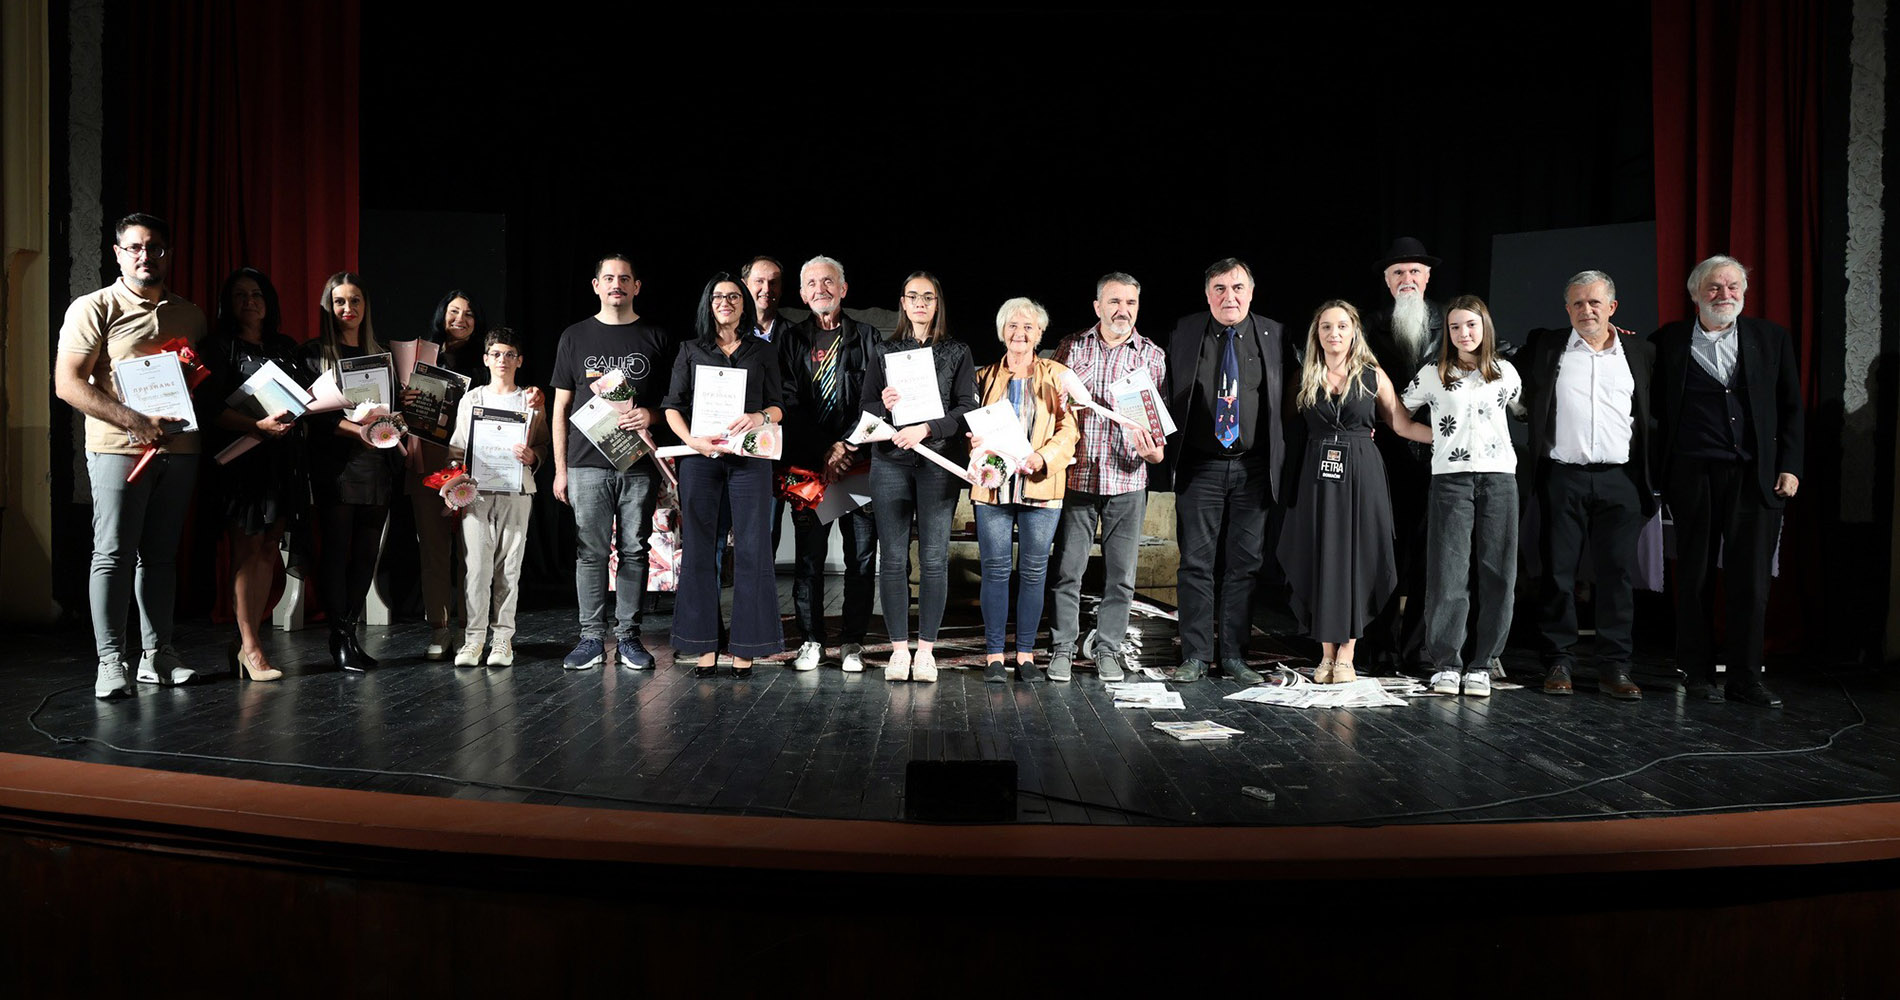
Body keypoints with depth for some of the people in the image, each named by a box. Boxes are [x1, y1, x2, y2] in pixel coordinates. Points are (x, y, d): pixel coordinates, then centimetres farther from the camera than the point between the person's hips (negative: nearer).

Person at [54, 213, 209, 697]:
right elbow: (67, 383, -8)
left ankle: (157, 654, 14)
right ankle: (111, 662, -2)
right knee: (113, 554, -5)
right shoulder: (94, 308, 0)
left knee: (160, 554, 9)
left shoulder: (189, 315, 15)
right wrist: (136, 422, -17)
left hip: (179, 449, 5)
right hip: (119, 448, -4)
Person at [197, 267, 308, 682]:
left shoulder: (286, 347, 20)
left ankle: (250, 640, 10)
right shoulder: (220, 345, 2)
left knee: (268, 551, 4)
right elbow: (210, 406, -8)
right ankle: (249, 646, -5)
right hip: (241, 457, -5)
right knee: (247, 550, -7)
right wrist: (257, 425, -21)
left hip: (284, 457, 5)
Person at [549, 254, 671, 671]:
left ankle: (628, 636, 11)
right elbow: (561, 408, 11)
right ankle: (591, 638, 8)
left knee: (634, 551, 3)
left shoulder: (655, 338, 10)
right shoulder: (575, 338, 11)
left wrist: (651, 414, -11)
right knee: (591, 552, 1)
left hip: (639, 464, 0)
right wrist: (560, 469, 5)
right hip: (587, 464, 0)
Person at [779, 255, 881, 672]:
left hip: (860, 461, 0)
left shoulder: (867, 338, 8)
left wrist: (848, 445, -12)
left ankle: (852, 642, 10)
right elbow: (790, 403, 3)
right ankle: (811, 639, 12)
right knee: (809, 554, 2)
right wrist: (824, 450, -9)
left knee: (862, 555, 1)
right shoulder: (792, 341, 10)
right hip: (809, 462, 1)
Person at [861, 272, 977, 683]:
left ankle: (926, 650, 4)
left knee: (934, 559, -3)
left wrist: (926, 429, -13)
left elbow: (966, 409, 0)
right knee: (893, 558, -1)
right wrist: (884, 406, -12)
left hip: (939, 461, -1)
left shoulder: (957, 352, 10)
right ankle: (899, 648, 6)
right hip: (890, 461, 1)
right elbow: (865, 408, 10)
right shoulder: (884, 351, 14)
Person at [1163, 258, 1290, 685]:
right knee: (1196, 562, 1)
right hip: (1200, 468, -1)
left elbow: (1285, 400, 7)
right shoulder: (1184, 333, 2)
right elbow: (1169, 394, 7)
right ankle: (1195, 655, 9)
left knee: (1244, 564, 5)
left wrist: (1279, 462, 1)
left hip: (1253, 469, 1)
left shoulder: (1273, 335, 4)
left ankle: (1234, 655, 14)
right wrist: (1166, 447, -5)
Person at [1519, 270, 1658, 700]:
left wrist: (1650, 477, 6)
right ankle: (1558, 664, 9)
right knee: (1558, 573, 1)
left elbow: (1654, 416, 14)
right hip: (1562, 477, -1)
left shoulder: (1640, 354, 11)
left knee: (1619, 575, 2)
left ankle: (1614, 668, 9)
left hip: (1619, 480, 1)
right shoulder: (1543, 347, 7)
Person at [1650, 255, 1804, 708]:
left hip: (1755, 478, 1)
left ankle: (1745, 678, 10)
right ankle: (1699, 674, 15)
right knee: (1695, 578, 6)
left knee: (1751, 581, 2)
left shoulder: (1772, 339, 10)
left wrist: (1790, 467, 3)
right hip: (1693, 478, -1)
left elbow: (1791, 408, 9)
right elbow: (1655, 409, 7)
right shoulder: (1667, 342, 5)